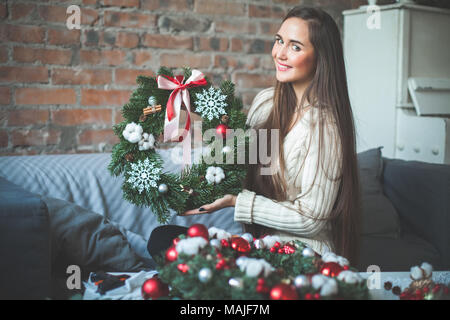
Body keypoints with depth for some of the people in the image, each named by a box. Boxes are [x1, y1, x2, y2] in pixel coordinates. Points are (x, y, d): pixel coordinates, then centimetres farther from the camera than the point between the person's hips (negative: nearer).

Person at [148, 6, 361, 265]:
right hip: (259, 240, 7)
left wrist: (235, 200, -19)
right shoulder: (266, 101, 3)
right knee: (161, 236, -10)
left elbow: (310, 219, -18)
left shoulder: (324, 125, -18)